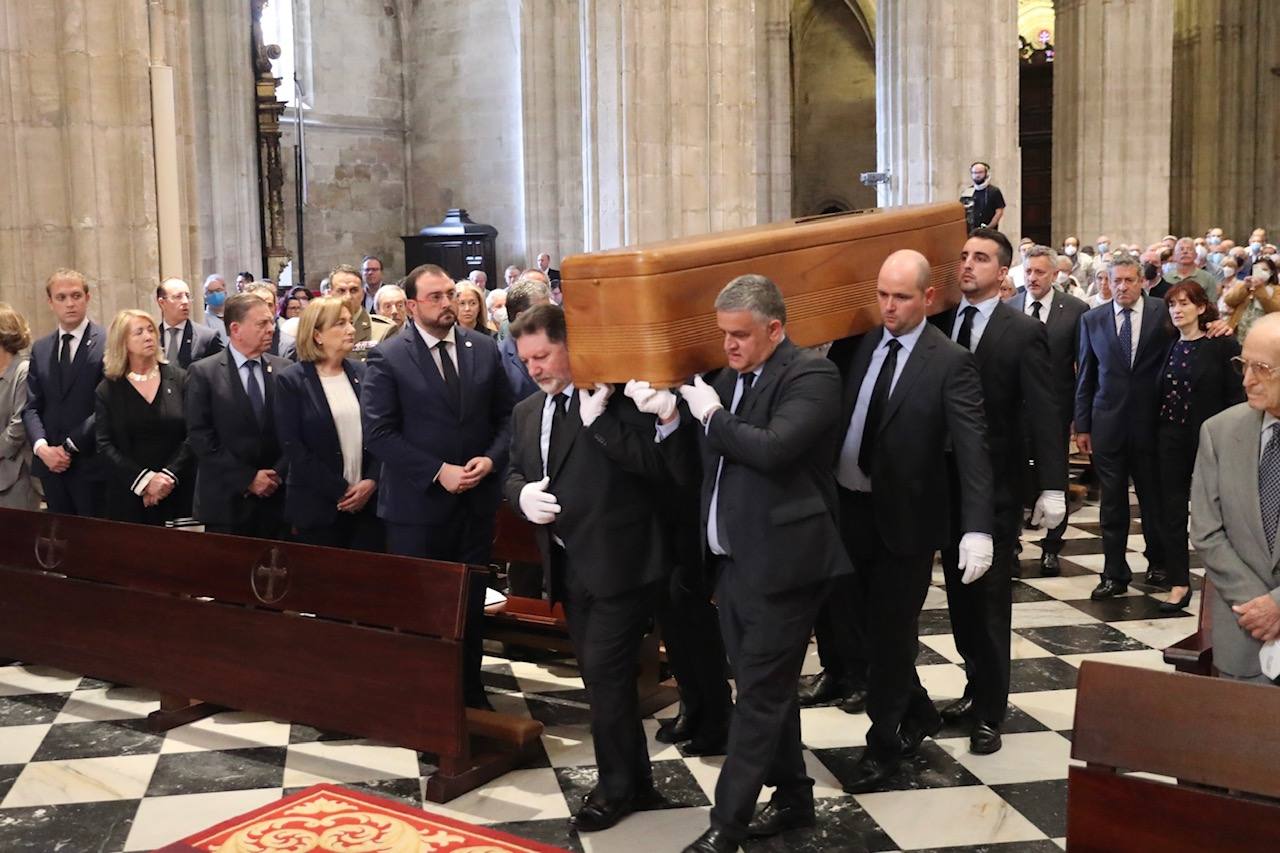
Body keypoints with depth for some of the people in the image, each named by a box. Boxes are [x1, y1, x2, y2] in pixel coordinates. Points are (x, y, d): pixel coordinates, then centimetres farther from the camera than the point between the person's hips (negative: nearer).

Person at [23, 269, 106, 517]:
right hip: (51, 465, 5)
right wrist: (41, 447, -6)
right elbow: (31, 406, 10)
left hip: (91, 465, -5)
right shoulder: (40, 349, 13)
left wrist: (71, 445, -11)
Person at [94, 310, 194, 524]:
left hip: (177, 492, 0)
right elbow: (105, 446, -2)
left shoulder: (179, 378, 4)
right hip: (128, 496, 0)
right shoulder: (107, 390, 4)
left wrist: (169, 476, -13)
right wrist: (145, 480, -13)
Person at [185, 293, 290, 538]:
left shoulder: (285, 369, 6)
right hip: (227, 502, -2)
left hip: (277, 500, 3)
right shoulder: (203, 373, -3)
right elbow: (200, 437, -8)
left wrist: (278, 473, -8)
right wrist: (248, 478, -12)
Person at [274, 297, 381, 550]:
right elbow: (293, 447, -9)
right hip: (318, 507, -3)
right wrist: (341, 491, -12)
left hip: (368, 502, 3)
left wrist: (371, 481, -8)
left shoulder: (361, 373, 8)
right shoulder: (291, 380, -3)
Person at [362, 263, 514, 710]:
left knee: (471, 603, 14)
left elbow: (506, 415, 8)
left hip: (477, 501, 4)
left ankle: (470, 691, 29)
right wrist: (438, 471, -18)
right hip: (417, 505, -3)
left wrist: (491, 458, -11)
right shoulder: (387, 358, -8)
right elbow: (378, 434, -12)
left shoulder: (485, 348, 3)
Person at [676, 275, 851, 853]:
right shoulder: (727, 377, 11)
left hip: (780, 563, -8)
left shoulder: (811, 376, -12)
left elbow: (772, 447, -27)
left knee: (759, 694, -1)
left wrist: (711, 415, -14)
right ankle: (793, 796, 32)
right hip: (732, 561, 8)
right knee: (766, 688, 17)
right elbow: (707, 457, 13)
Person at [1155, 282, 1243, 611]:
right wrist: (1157, 436, 3)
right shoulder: (1168, 347, 7)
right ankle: (1179, 582, 11)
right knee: (1172, 510, 4)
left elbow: (1237, 396, -8)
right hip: (1171, 437, 4)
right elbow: (1160, 394, 9)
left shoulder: (1223, 346, -6)